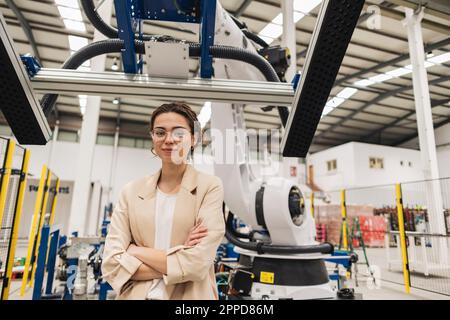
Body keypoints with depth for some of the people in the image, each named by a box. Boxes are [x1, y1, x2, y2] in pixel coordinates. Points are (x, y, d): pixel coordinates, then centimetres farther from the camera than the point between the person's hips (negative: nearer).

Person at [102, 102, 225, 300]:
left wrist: (135, 250, -10)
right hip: (135, 295, 3)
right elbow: (111, 263, -8)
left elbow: (197, 263, -19)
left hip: (189, 296, -2)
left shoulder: (210, 187, -11)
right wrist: (176, 260, -18)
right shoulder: (132, 191, -2)